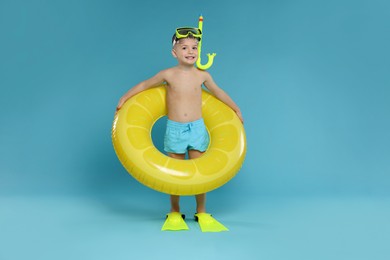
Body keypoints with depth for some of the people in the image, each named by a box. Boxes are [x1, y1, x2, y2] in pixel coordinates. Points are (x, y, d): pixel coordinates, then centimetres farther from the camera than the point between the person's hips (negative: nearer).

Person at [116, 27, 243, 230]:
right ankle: (175, 210, 27)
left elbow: (218, 92, 15)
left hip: (197, 128, 1)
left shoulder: (202, 75, -1)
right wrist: (124, 99, 9)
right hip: (174, 129, -1)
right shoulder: (168, 74, -6)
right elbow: (144, 85, 7)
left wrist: (236, 110, 22)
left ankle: (201, 211, 21)